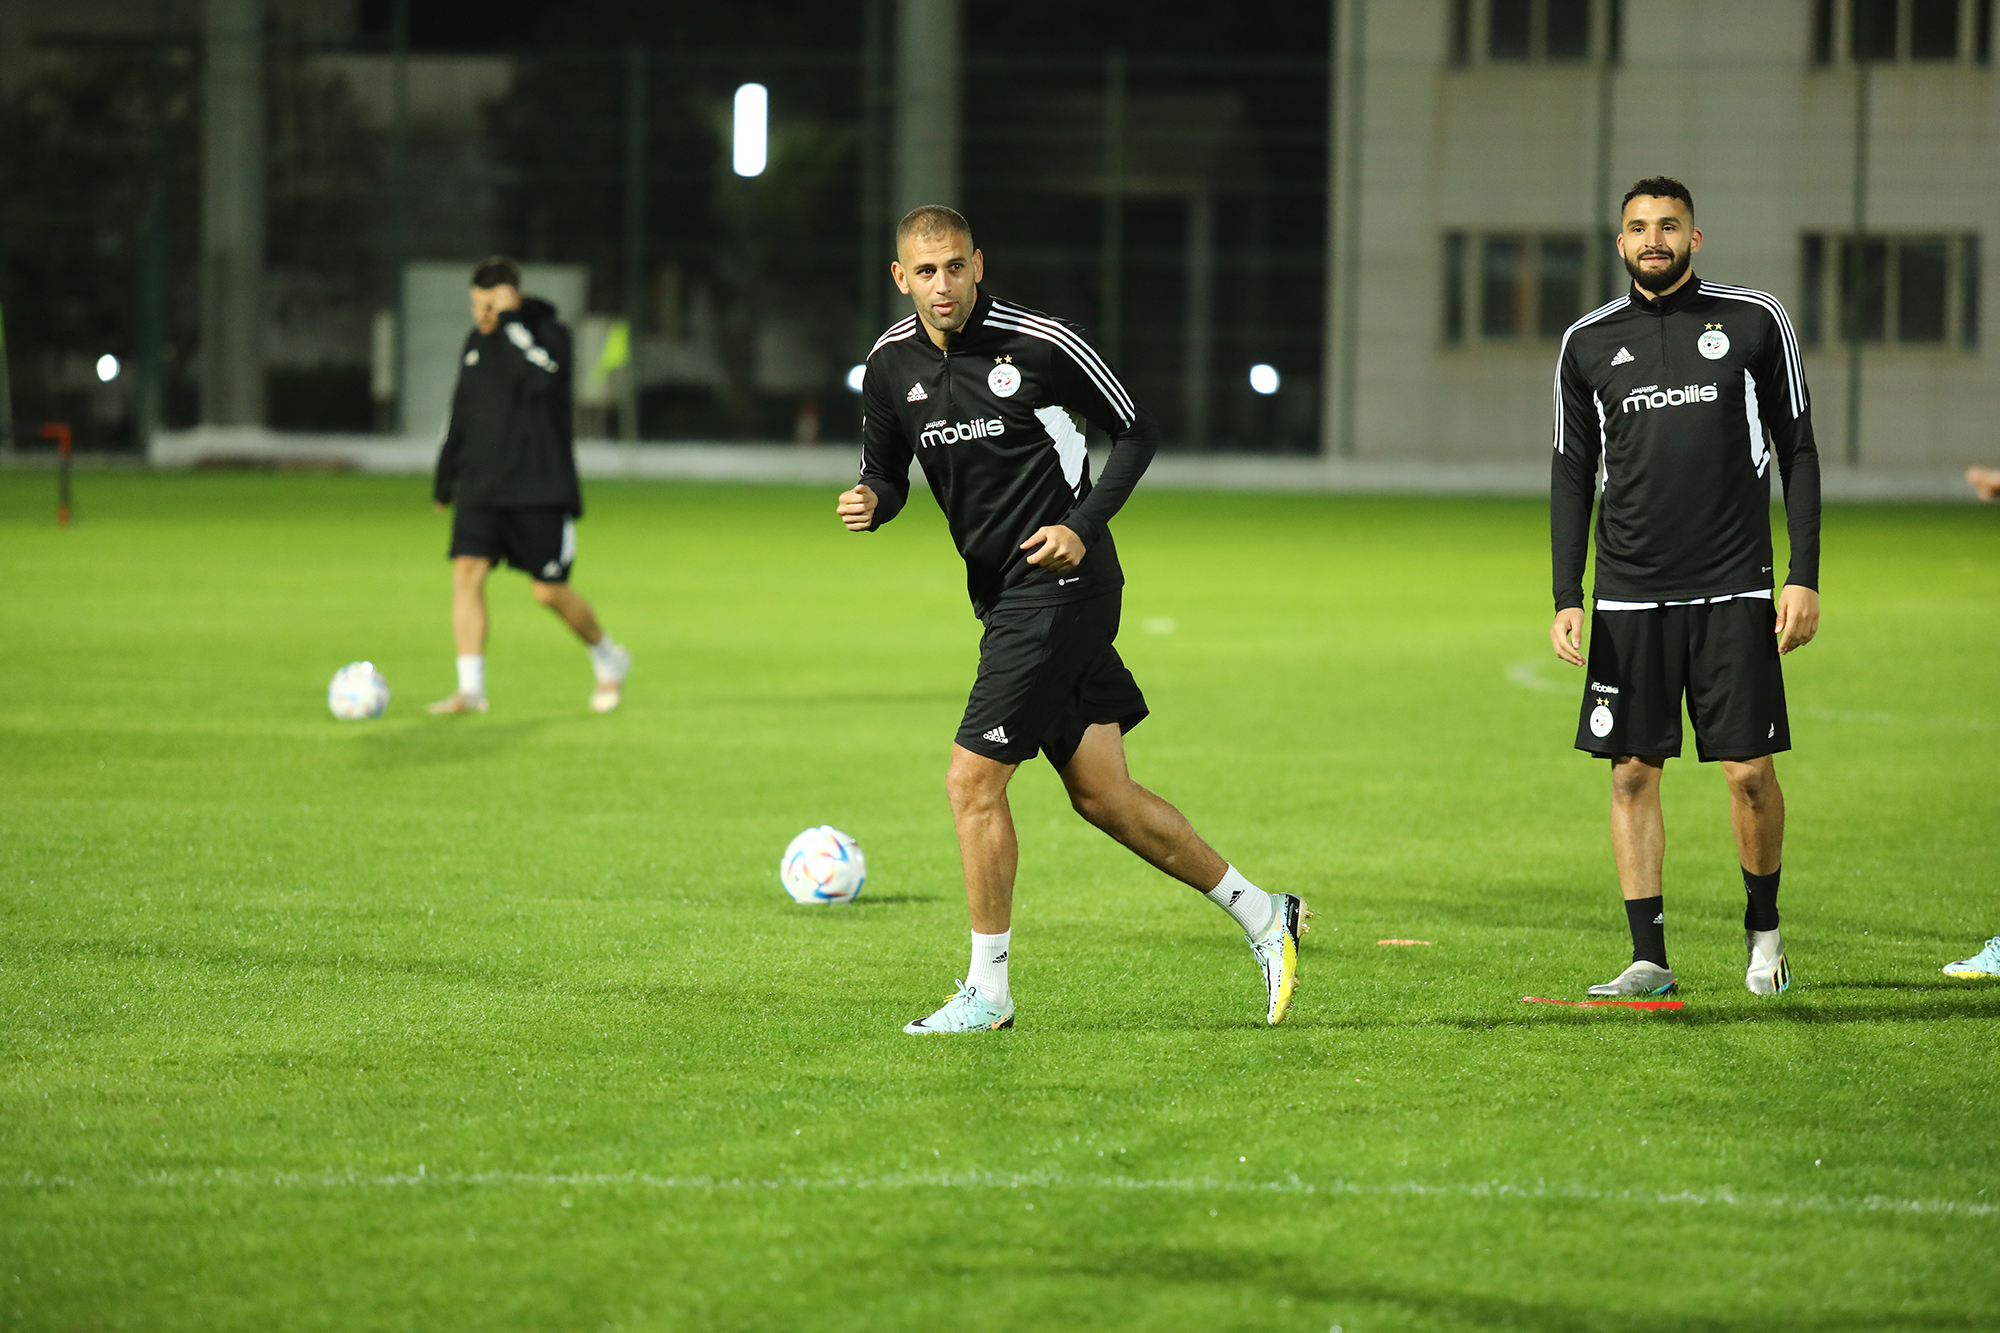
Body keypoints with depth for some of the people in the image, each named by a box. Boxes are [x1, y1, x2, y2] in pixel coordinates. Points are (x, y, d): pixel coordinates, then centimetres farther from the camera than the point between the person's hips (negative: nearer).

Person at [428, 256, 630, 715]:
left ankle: (608, 660, 28)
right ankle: (470, 689, -11)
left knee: (550, 592, 1)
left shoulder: (550, 334, -9)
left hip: (540, 489, -5)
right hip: (481, 485, 5)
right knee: (467, 572, -12)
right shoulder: (476, 342, 10)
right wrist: (445, 475, 23)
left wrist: (511, 321, -25)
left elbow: (542, 379, -31)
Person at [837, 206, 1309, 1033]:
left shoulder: (1038, 343, -12)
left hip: (1059, 585, -7)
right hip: (1002, 594, 7)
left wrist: (1083, 526, -14)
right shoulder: (891, 363, 4)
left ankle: (987, 990, 1)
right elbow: (888, 474, 15)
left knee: (972, 779, -10)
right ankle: (1260, 914, 21)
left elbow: (1135, 432, -2)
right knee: (1101, 794, 8)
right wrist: (868, 502, -9)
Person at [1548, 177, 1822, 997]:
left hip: (1734, 591, -2)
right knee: (1632, 773, 0)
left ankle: (1762, 928, 19)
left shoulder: (1755, 322, 3)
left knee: (1749, 772, -3)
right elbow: (1572, 474, 11)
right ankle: (1649, 958, 6)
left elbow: (1796, 451, 5)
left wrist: (1805, 577, -2)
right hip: (1628, 597, 2)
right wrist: (1566, 600, 4)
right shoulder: (1589, 343, 8)